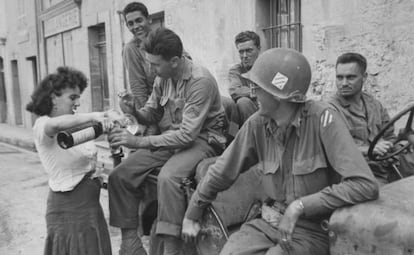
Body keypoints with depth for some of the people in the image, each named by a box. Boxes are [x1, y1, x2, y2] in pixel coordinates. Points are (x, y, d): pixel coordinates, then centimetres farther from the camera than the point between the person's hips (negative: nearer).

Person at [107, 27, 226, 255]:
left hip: (201, 140, -7)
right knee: (119, 176, -8)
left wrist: (138, 142, -25)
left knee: (168, 178, -36)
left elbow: (187, 135, -25)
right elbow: (152, 114, 12)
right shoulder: (163, 78, 1)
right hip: (169, 139, 7)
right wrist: (135, 112, -12)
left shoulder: (201, 81, -21)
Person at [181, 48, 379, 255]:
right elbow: (222, 172, 7)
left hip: (313, 230, -3)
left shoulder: (322, 119, -19)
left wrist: (300, 206, -24)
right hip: (269, 222, 4)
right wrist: (191, 216, 15)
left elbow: (365, 185, -24)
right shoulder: (257, 124, -5)